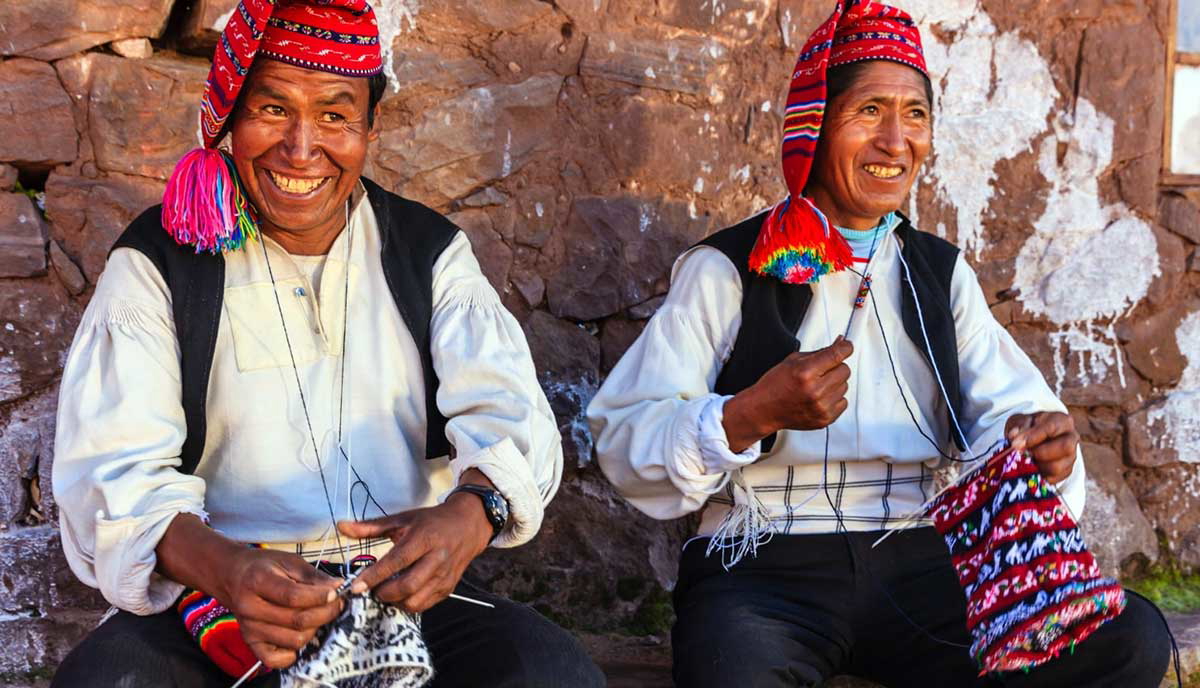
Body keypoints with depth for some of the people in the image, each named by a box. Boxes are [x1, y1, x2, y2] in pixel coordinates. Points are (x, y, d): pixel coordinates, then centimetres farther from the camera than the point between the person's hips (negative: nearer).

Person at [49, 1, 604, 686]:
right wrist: (222, 566, -33)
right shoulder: (157, 263, 2)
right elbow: (114, 470, -11)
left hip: (408, 592, 2)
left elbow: (510, 413, -6)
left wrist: (474, 508, -31)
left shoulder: (432, 253, 9)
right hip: (219, 603, -1)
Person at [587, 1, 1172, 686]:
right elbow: (623, 442, -4)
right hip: (761, 569, -4)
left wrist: (1043, 447, -15)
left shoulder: (943, 274, 17)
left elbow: (1005, 409, 8)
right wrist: (754, 414, -19)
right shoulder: (727, 271, 3)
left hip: (919, 563, 5)